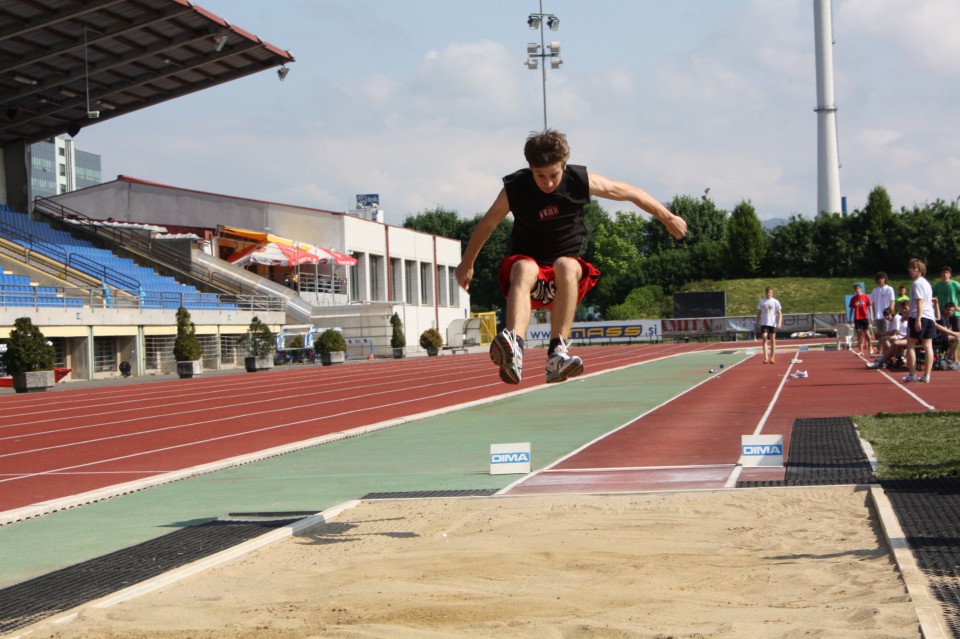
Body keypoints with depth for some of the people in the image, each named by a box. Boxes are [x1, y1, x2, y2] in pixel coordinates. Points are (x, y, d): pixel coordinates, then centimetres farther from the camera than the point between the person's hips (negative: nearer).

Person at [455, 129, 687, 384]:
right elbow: (487, 224, 9)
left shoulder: (581, 181, -8)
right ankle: (513, 345, -65)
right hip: (527, 266, -1)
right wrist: (467, 264, 20)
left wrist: (669, 219, 15)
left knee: (566, 265, -36)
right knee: (524, 268, -38)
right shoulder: (514, 189, -9)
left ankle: (558, 353, -45)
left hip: (564, 278, 1)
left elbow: (632, 193, 6)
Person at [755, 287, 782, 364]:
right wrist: (757, 322, 7)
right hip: (764, 323, 1)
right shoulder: (762, 301, 7)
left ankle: (772, 357, 13)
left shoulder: (775, 302, 0)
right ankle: (766, 358, -15)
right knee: (764, 339, -10)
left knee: (772, 340, 5)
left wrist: (779, 323, -13)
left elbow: (780, 313, -1)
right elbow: (759, 313, 13)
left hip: (773, 323, -1)